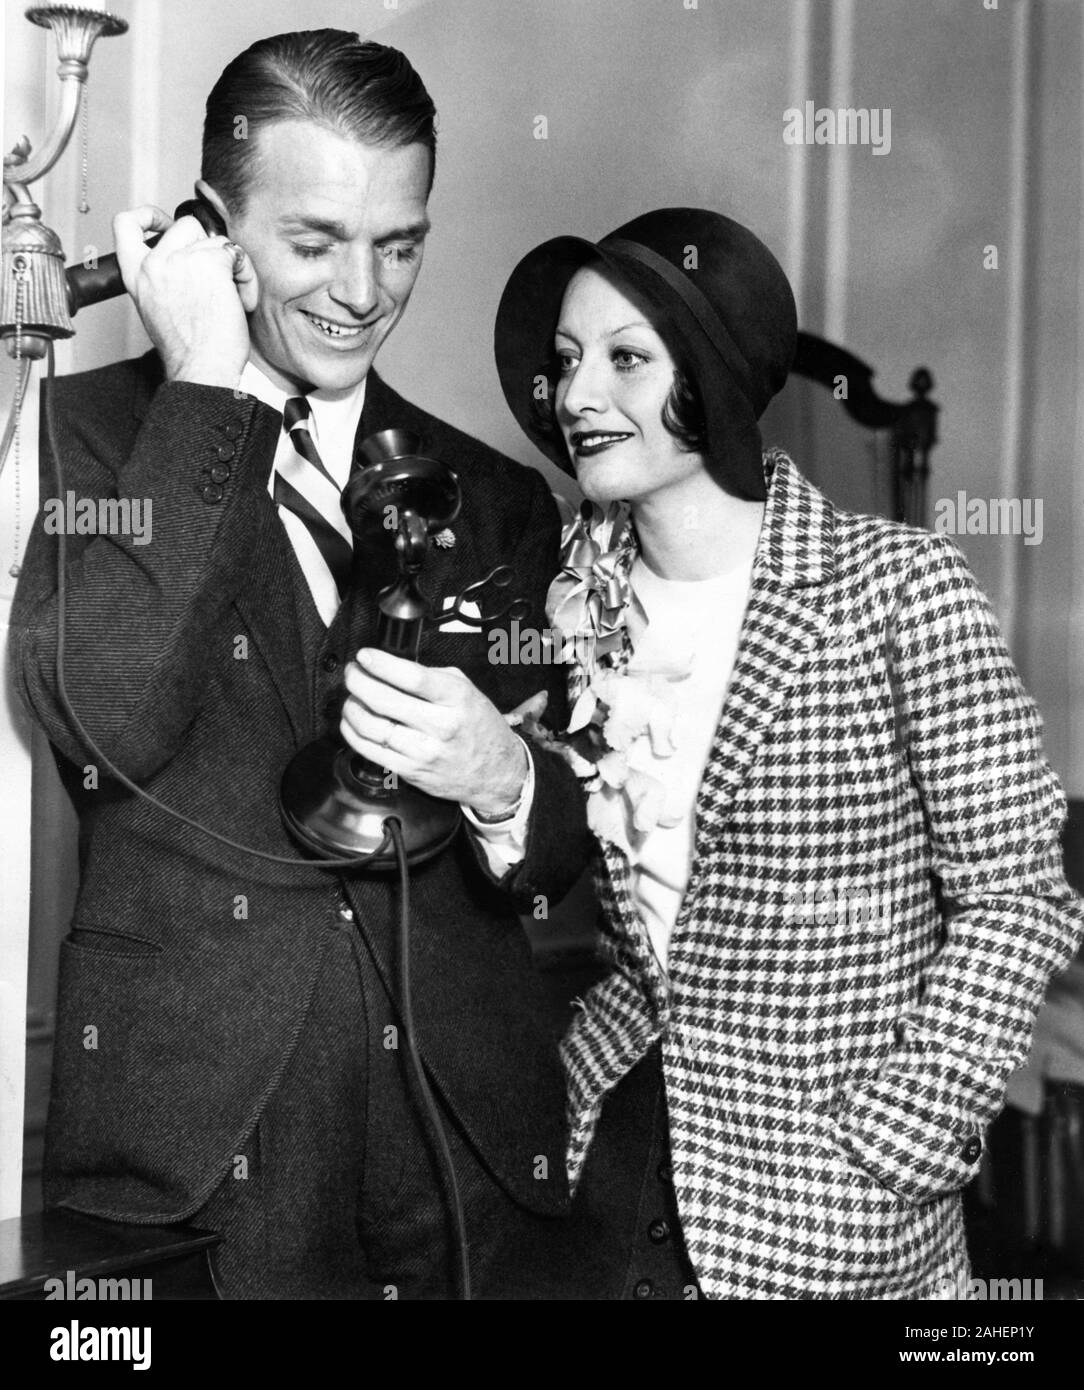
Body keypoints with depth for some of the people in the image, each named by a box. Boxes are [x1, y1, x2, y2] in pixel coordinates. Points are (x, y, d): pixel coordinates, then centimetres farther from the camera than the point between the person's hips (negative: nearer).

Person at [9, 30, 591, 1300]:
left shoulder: (493, 500, 6)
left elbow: (576, 844, 8)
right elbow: (103, 718, -20)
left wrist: (505, 784, -15)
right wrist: (204, 387, -16)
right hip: (189, 1135, -3)